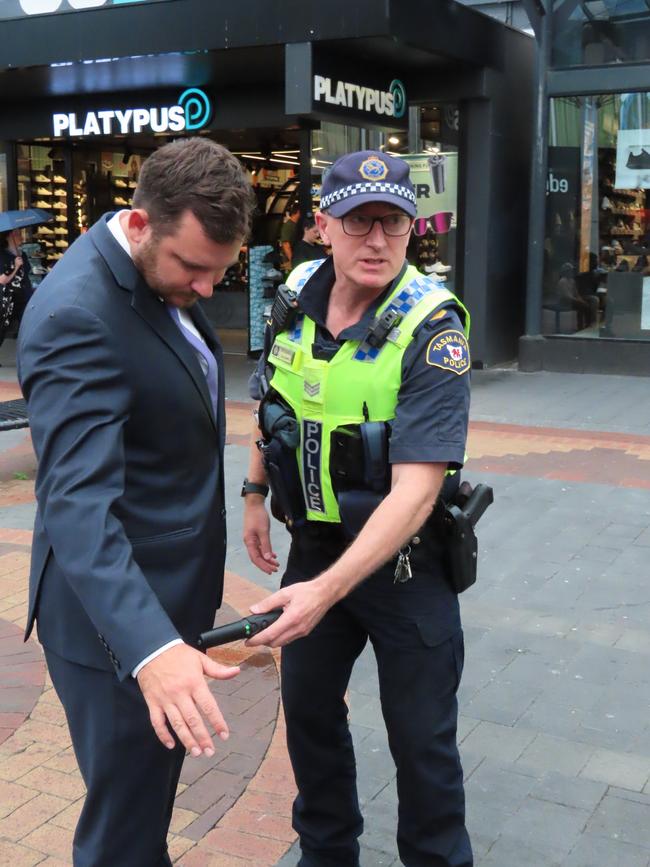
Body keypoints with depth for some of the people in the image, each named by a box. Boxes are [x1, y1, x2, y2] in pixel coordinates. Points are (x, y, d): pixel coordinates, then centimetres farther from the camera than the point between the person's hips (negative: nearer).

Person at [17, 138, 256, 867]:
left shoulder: (162, 279, 4)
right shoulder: (76, 315, -25)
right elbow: (79, 503, -34)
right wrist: (150, 646, -46)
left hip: (167, 593, 9)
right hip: (119, 621, -9)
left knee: (147, 798, 26)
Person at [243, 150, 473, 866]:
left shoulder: (431, 329, -23)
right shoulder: (297, 296, -5)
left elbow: (415, 490, -30)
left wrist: (326, 591, -37)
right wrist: (255, 494, 11)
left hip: (403, 557, -5)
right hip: (314, 542, 6)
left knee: (421, 740, 7)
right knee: (307, 708, 20)